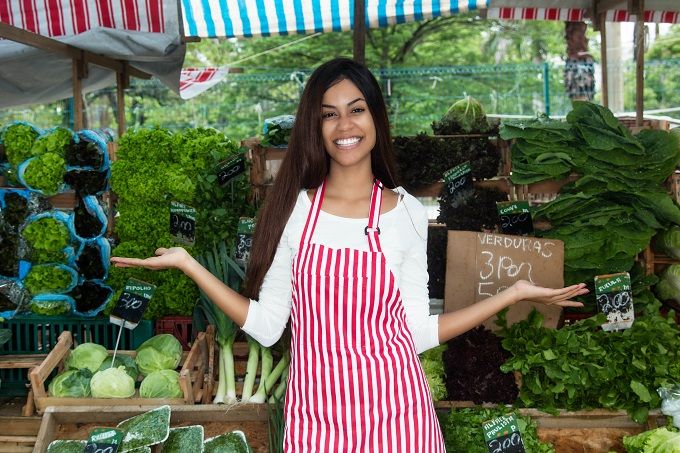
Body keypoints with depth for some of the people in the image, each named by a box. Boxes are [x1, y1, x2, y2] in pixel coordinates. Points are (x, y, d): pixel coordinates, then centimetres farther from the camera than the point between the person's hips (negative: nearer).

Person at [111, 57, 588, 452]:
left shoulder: (407, 213, -2)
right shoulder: (294, 209, -2)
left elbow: (416, 333, -1)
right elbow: (266, 326, -2)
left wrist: (512, 294, -4)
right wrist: (188, 263, -6)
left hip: (394, 415, 0)